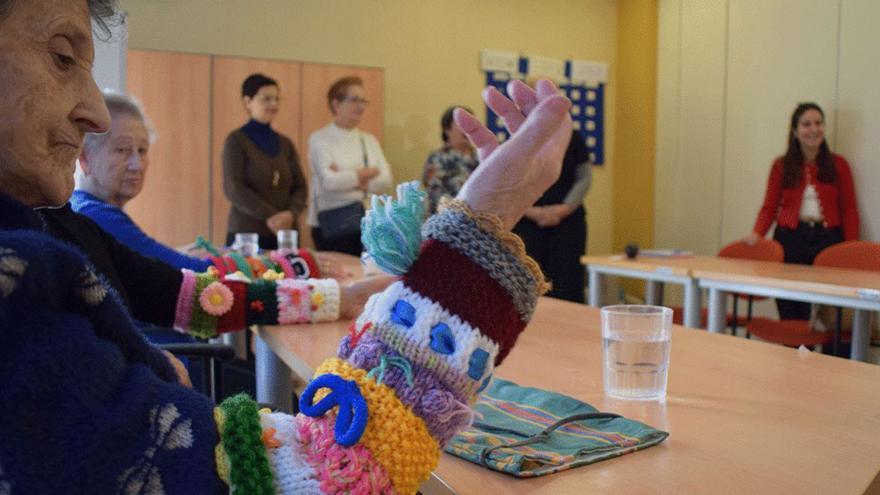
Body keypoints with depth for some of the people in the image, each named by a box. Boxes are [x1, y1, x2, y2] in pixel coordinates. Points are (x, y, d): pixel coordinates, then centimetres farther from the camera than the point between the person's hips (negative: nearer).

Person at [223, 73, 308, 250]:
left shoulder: (285, 143, 12)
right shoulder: (236, 140, -2)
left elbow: (300, 186, 7)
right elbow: (234, 189, -10)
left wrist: (291, 213, -12)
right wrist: (270, 216, -18)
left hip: (285, 233, 4)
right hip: (246, 234, -4)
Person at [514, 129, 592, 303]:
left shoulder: (572, 138, 7)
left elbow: (584, 178, 5)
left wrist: (564, 209, -9)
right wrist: (532, 212, -12)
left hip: (568, 220, 1)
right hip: (527, 221, 0)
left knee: (567, 284, -5)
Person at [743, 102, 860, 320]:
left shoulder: (838, 165, 8)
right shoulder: (781, 166, 8)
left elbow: (849, 210, 7)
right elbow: (769, 206, 6)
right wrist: (756, 234, -11)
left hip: (827, 239, 0)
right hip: (790, 240, 0)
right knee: (790, 316, -1)